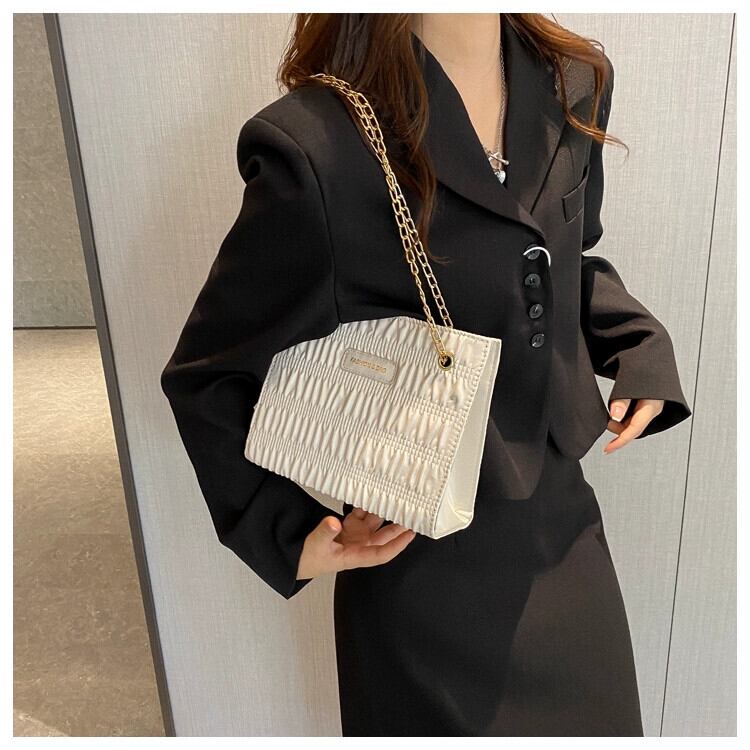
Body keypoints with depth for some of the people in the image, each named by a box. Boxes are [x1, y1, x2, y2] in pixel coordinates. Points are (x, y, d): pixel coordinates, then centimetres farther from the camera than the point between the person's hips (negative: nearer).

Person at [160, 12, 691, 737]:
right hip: (424, 563, -5)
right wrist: (291, 533, -18)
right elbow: (206, 376, -13)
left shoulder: (576, 83, -4)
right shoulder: (320, 145, -25)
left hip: (563, 519, 6)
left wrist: (640, 345, -3)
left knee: (596, 717, 29)